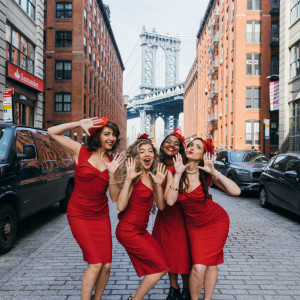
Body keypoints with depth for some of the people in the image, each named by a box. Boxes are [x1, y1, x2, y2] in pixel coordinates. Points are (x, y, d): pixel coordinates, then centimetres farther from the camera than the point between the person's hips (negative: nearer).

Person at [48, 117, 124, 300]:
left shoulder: (112, 162, 5)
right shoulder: (81, 152, -4)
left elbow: (114, 198, 1)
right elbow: (52, 132, -6)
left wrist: (112, 174, -13)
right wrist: (80, 124, -13)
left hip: (101, 216, 4)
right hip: (79, 215, -4)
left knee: (106, 265, 3)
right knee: (96, 263, -9)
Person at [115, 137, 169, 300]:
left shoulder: (152, 176, 8)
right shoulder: (135, 176, -14)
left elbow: (161, 206, 5)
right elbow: (120, 206, -23)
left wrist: (158, 184, -8)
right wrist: (128, 179, -26)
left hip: (141, 231, 8)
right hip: (128, 231, -8)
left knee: (162, 267, 9)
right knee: (160, 267, -5)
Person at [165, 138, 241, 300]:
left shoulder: (206, 174, -13)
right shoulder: (173, 172, -10)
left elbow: (236, 191, -22)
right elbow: (170, 201, -24)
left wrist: (214, 172, -27)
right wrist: (178, 174, -26)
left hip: (216, 221, 0)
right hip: (194, 225, 0)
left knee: (211, 263, 2)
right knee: (198, 267, -10)